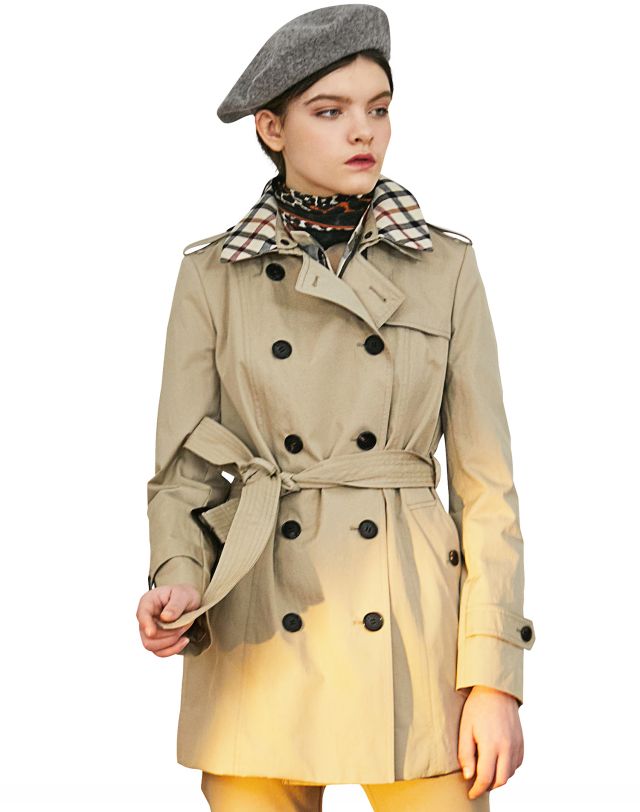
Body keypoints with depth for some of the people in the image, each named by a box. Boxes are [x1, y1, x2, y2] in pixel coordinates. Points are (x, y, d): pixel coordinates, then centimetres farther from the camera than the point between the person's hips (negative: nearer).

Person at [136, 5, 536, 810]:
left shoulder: (445, 267, 3)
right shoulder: (212, 274, 4)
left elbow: (485, 481, 2)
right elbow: (181, 467, 6)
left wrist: (494, 675, -5)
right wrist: (179, 581, -14)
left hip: (412, 645, 0)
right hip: (258, 650, 0)